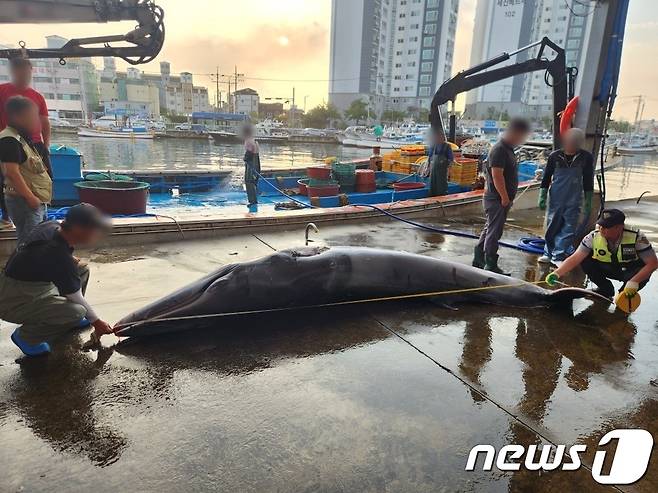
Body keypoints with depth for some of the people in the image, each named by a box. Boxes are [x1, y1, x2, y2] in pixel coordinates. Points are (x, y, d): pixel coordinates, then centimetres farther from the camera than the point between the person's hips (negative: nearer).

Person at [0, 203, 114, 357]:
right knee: (77, 311, -28)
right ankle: (26, 336, -3)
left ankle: (70, 319, 20)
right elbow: (76, 298, -18)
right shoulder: (59, 258, -31)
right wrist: (96, 321, -3)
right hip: (13, 302, -9)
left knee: (82, 270, 8)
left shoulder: (51, 225, -9)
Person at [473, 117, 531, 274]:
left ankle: (478, 260, 26)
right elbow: (497, 175, -23)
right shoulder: (499, 149, -17)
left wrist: (507, 197, 19)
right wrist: (505, 197, -21)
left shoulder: (508, 149, 15)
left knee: (490, 230, 16)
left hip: (501, 199, 10)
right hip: (497, 199, -10)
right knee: (494, 232, -3)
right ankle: (491, 266, 4)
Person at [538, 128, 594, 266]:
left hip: (574, 201, 0)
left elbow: (588, 181, 5)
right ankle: (548, 253, 23)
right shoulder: (555, 156, -3)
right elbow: (546, 178, 4)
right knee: (552, 227, 9)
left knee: (568, 229, 0)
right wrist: (542, 196, 0)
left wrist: (588, 202, 4)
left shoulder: (586, 157, -2)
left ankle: (558, 256, 7)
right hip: (555, 199, 0)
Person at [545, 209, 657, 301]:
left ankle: (627, 295, 0)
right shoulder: (594, 237, -22)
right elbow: (575, 259, -25)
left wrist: (634, 281, -38)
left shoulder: (637, 238, -27)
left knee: (643, 276, -35)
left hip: (631, 271, -2)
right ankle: (606, 289, 2)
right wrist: (557, 274, -39)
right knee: (585, 260, -21)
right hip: (609, 268, 3)